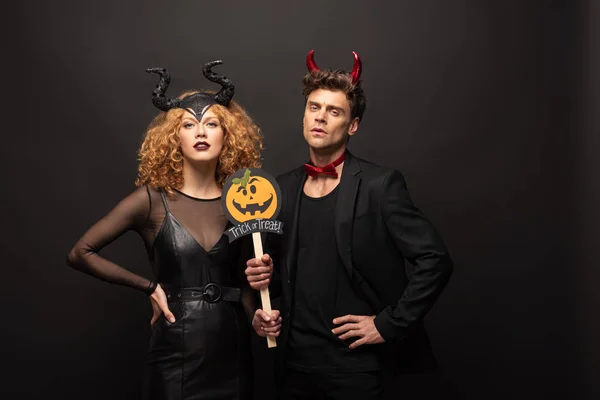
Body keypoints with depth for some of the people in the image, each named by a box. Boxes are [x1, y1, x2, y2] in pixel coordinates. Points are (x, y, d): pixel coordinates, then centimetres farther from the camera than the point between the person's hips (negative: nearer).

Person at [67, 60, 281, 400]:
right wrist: (149, 286, -4)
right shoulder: (152, 201, -7)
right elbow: (80, 254, -1)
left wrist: (257, 321, -8)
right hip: (176, 354, -3)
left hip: (232, 351, 3)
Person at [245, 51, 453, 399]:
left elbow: (435, 261, -13)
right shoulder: (284, 187, 6)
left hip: (355, 365, -5)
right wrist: (263, 278, -2)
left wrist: (388, 324, -13)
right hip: (294, 362, 5)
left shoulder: (380, 184, -10)